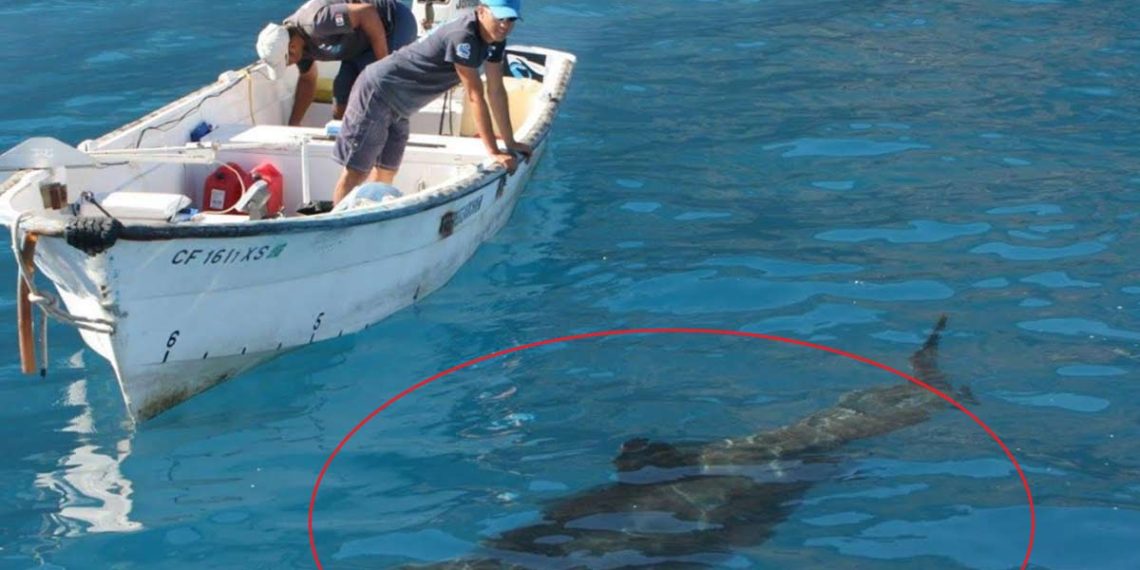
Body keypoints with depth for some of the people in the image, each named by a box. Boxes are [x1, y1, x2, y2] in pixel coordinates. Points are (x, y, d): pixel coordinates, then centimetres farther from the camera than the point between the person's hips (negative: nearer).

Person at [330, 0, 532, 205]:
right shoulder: (462, 36, -29)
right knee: (357, 172, -6)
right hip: (377, 93, -9)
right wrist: (493, 152, -26)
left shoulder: (495, 38, -2)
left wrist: (510, 143, 0)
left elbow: (496, 91, 3)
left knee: (386, 173, 13)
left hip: (398, 107, 9)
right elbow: (475, 97, -28)